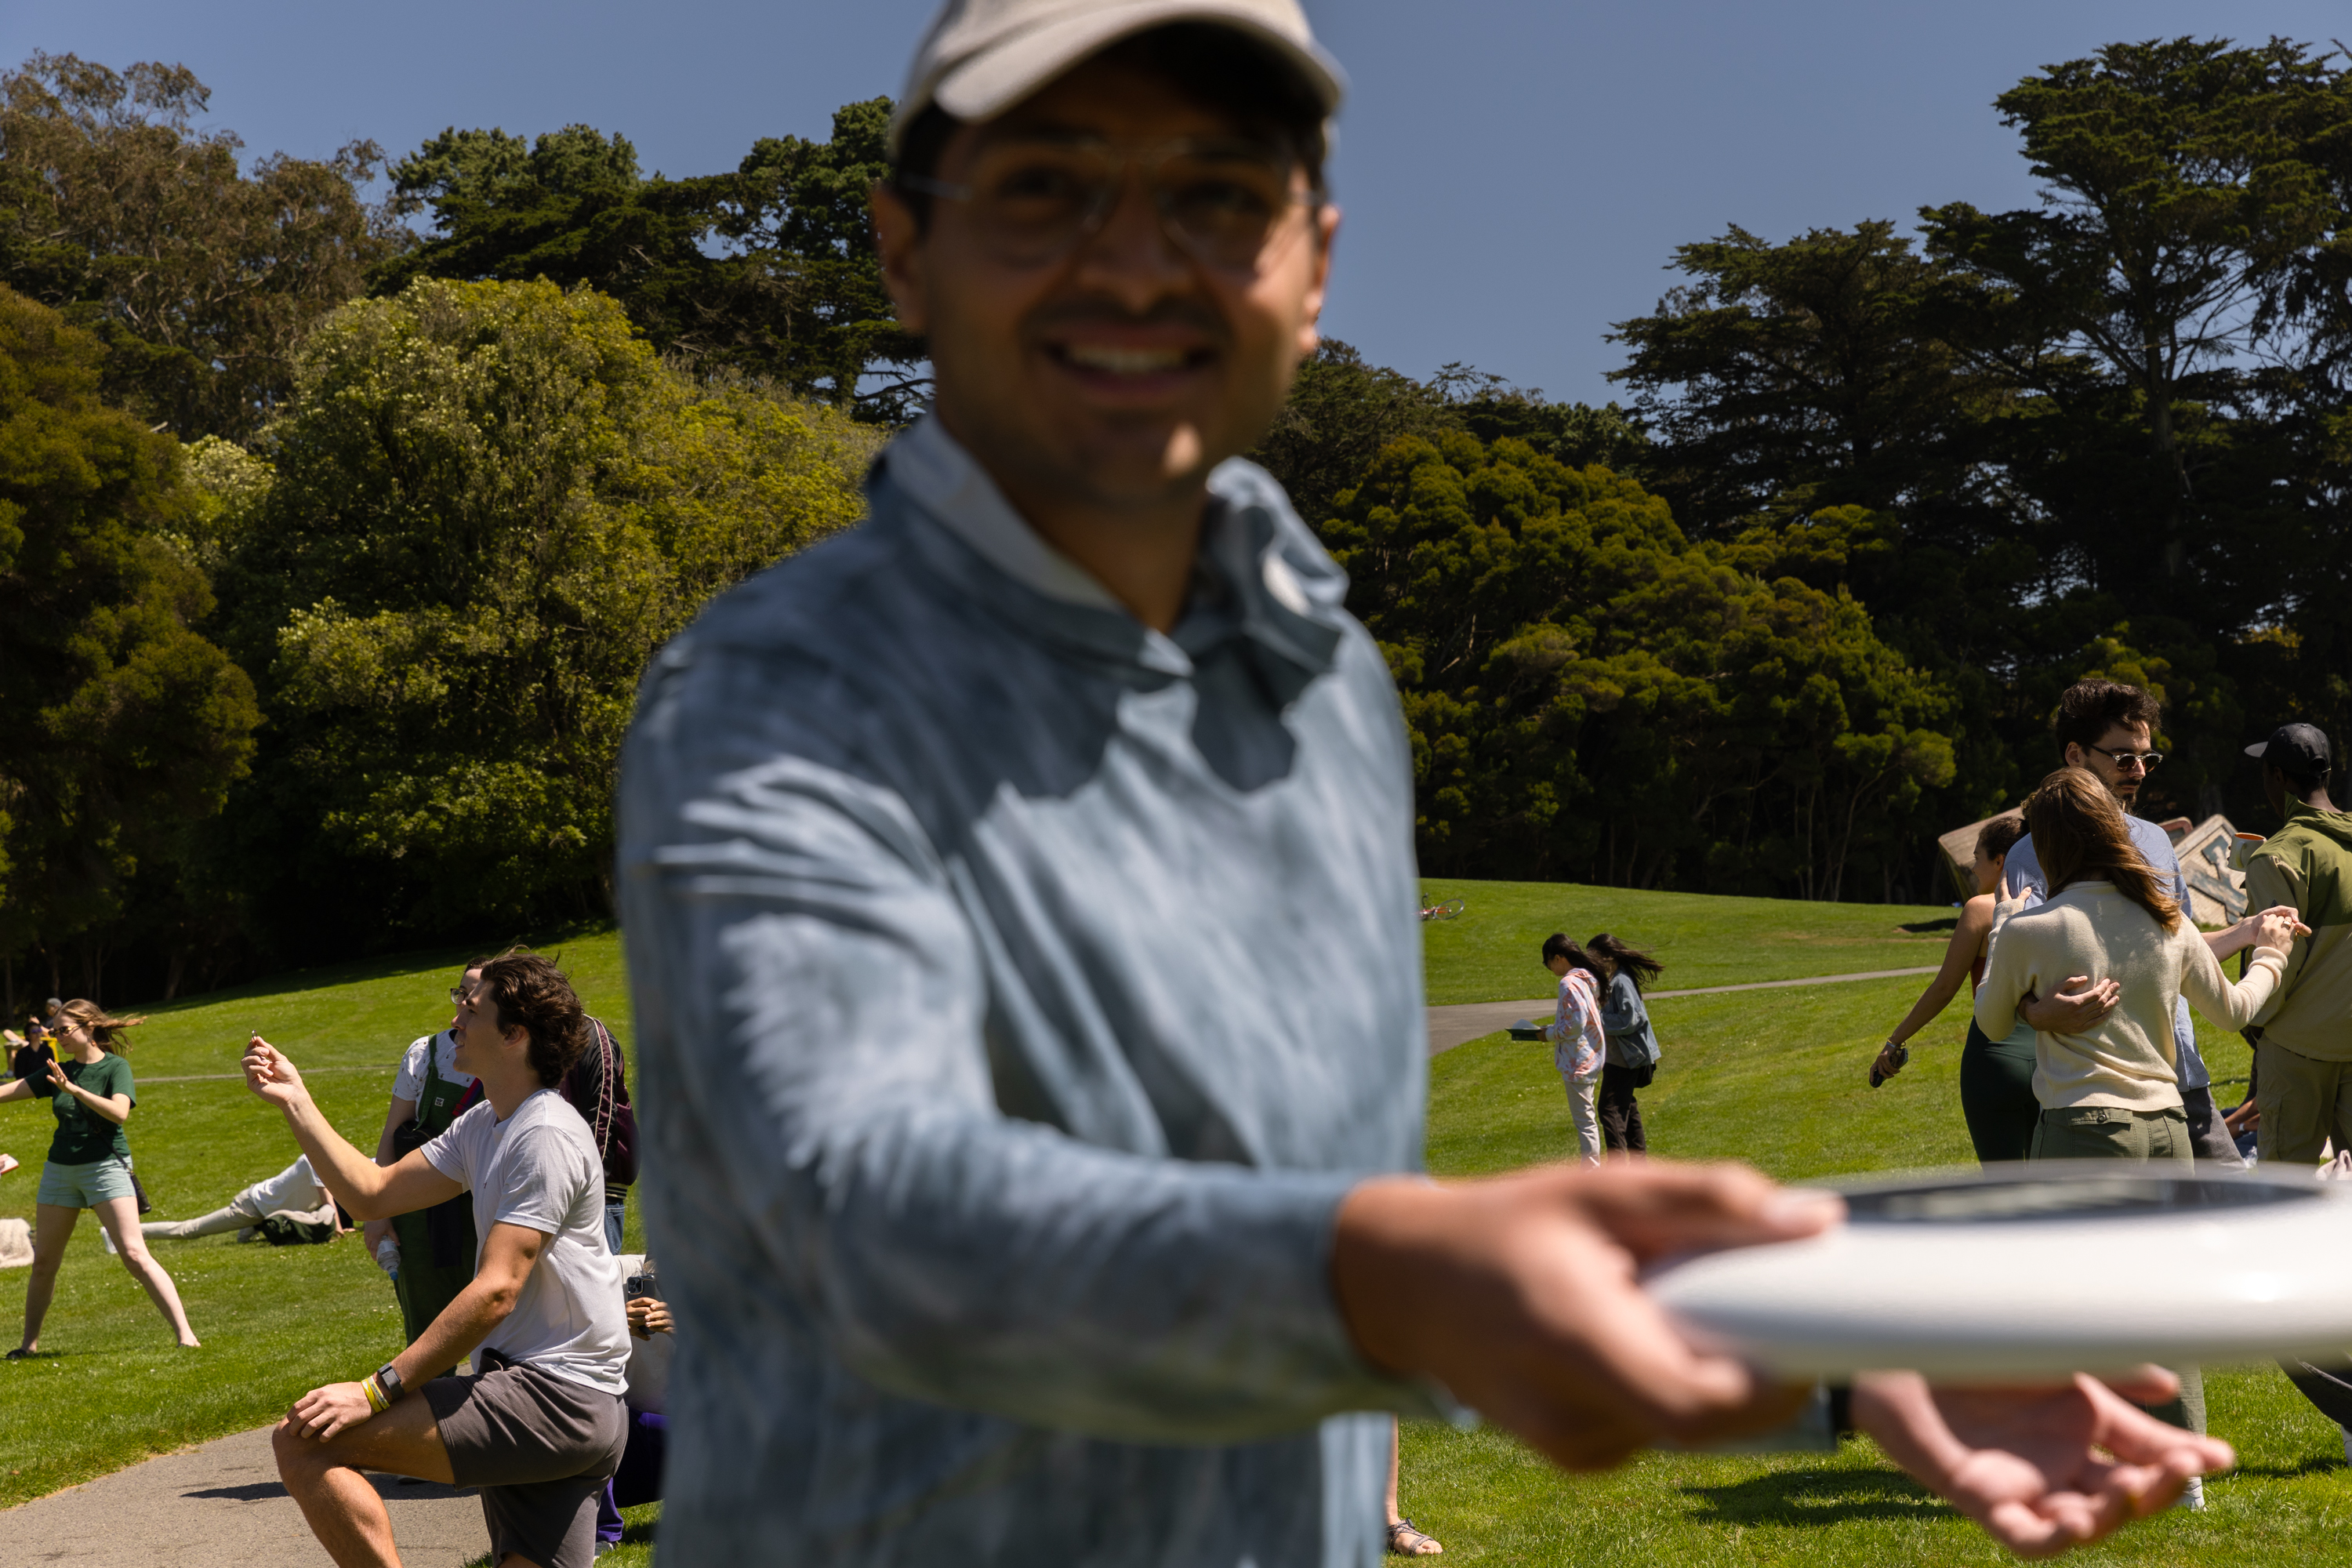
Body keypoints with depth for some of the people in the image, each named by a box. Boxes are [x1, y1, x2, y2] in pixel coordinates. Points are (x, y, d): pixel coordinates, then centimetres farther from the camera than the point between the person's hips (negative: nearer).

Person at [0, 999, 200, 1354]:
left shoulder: (115, 1066, -6)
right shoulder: (58, 1071, 9)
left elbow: (119, 1112, -23)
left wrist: (74, 1089, -31)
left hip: (106, 1166, -6)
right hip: (60, 1169, 6)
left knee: (134, 1255, -15)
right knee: (43, 1262, 11)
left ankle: (184, 1333, -16)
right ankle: (29, 1343, 27)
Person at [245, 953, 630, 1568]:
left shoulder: (546, 1136, -14)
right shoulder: (484, 1126, 17)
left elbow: (496, 1291, -21)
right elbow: (374, 1193, 21)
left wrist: (377, 1390, -22)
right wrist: (296, 1103, 15)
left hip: (553, 1398, -10)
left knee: (306, 1440, -18)